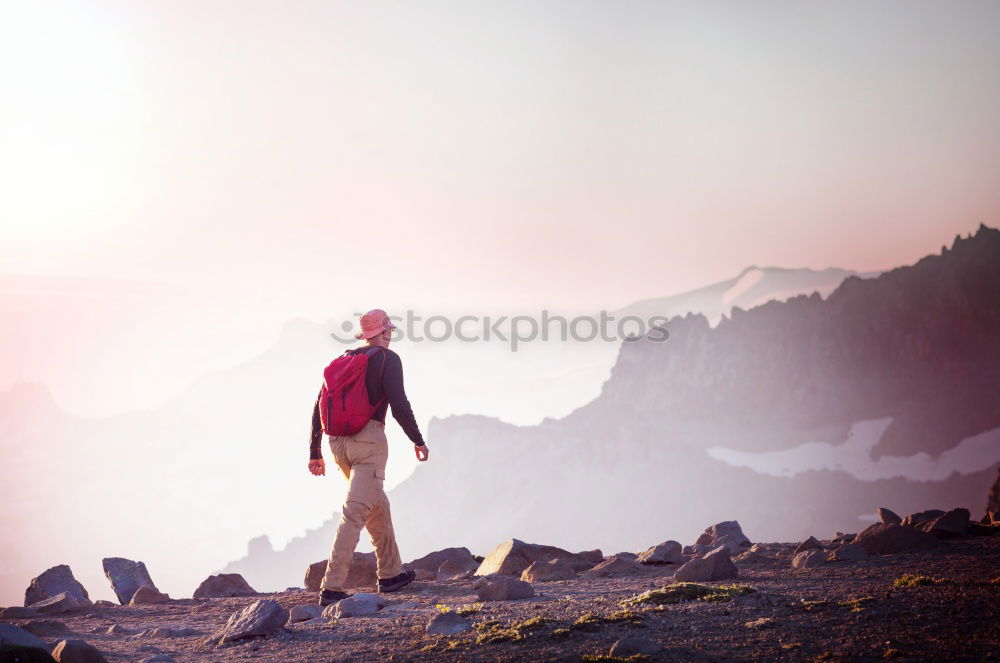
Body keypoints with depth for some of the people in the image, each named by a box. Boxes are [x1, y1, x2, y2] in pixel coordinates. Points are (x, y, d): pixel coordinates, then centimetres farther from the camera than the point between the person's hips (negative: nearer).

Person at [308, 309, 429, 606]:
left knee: (377, 504, 21)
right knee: (355, 512, -9)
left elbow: (319, 406, 16)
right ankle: (331, 588, -13)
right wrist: (418, 441, 0)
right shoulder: (387, 359, -1)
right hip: (368, 439, -7)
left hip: (338, 441, 7)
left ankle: (391, 573, 29)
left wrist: (314, 452, 19)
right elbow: (399, 405, -11)